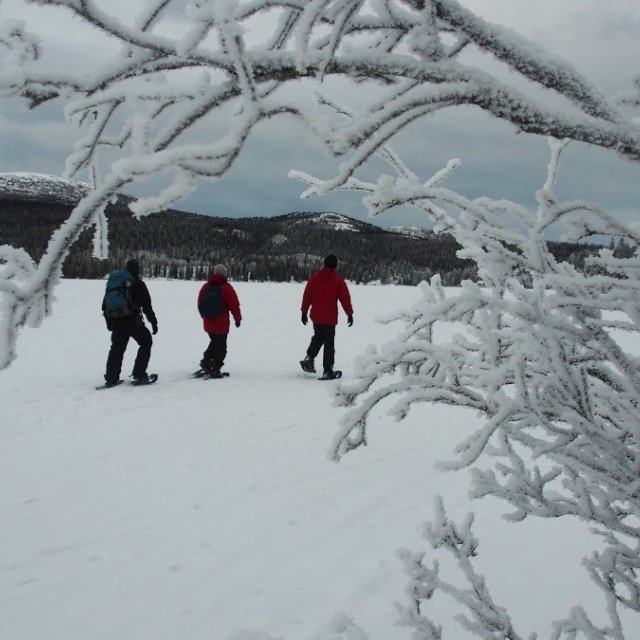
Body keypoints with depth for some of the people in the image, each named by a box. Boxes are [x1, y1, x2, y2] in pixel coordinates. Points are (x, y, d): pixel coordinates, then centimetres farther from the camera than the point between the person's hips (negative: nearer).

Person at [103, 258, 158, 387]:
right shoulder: (138, 284, -4)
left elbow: (105, 304, 15)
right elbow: (147, 306, -5)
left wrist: (109, 321, 22)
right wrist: (153, 322, 1)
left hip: (116, 322, 5)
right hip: (133, 321, -5)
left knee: (117, 348, 14)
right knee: (146, 342, 12)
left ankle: (111, 377, 8)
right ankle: (139, 373, 4)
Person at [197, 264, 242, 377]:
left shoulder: (205, 287, 6)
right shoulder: (226, 288, -11)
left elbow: (200, 304, 14)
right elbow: (234, 305, -10)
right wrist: (238, 319, 2)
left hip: (208, 323, 5)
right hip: (221, 324, -5)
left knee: (214, 342, 25)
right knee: (220, 347, 3)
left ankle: (206, 361, 11)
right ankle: (215, 370, 1)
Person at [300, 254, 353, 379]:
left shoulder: (314, 278, 3)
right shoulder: (338, 280, -6)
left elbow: (307, 296, 5)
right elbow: (345, 298, -5)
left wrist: (304, 312, 12)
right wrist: (350, 314, 3)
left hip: (316, 316, 4)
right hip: (330, 317, -4)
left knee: (318, 337, 25)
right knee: (329, 343, 3)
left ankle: (309, 358, 5)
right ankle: (327, 370, 3)